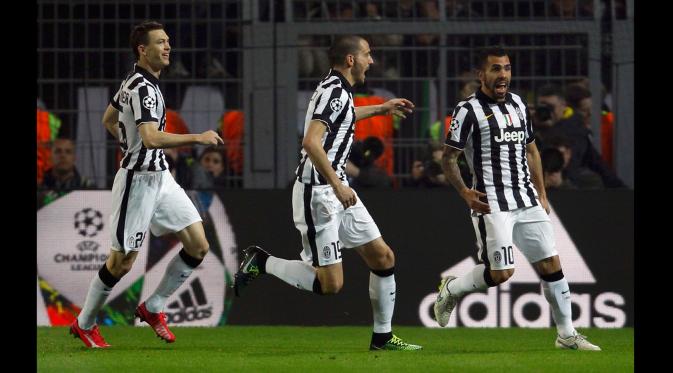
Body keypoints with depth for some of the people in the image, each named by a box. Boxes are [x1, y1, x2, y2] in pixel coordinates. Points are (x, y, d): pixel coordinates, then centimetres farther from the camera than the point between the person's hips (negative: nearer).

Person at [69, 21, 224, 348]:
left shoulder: (133, 81, 10)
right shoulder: (143, 88, -20)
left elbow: (108, 119, 25)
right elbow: (152, 138, -34)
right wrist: (198, 138, -31)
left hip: (160, 176, 9)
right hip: (138, 181, -9)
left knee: (198, 246, 3)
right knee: (122, 261, 0)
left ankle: (153, 308, 17)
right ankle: (84, 324, 19)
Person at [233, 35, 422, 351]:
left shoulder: (339, 89, 13)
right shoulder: (334, 91, -17)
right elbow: (311, 142, -30)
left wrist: (381, 109, 44)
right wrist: (337, 185, -31)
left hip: (337, 189, 10)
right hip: (317, 192, -10)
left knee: (383, 257, 8)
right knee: (330, 284, -10)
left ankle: (382, 337, 16)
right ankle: (260, 262, 5)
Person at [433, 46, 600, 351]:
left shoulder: (518, 105, 14)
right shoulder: (469, 110, -7)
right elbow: (448, 159, -5)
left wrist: (541, 194, 21)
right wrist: (466, 194, -17)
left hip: (527, 200, 6)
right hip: (492, 205, -6)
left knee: (550, 264, 3)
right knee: (501, 272, -13)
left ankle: (567, 335, 10)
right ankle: (451, 289, 15)